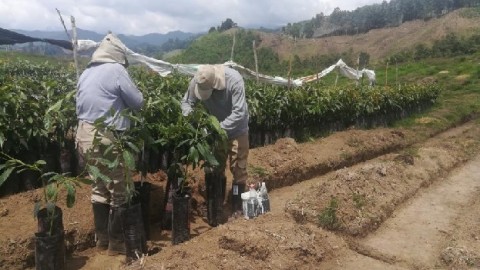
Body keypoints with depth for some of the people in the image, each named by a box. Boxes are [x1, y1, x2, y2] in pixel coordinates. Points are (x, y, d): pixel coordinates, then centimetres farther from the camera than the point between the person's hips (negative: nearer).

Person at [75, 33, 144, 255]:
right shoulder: (116, 70, -8)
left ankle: (101, 239, 28)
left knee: (98, 188, 18)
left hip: (85, 135, 8)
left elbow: (81, 104, 14)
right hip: (107, 138, -8)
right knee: (118, 191, 5)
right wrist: (121, 100, 15)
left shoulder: (86, 73, 13)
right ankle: (116, 242, 16)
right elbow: (138, 102, -5)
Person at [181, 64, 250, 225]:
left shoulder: (234, 80, -32)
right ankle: (216, 208, 24)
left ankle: (237, 208, 19)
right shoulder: (196, 81, -21)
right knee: (215, 169, 10)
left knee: (238, 169, 3)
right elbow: (187, 102, -7)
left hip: (236, 131, -3)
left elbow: (239, 112, -32)